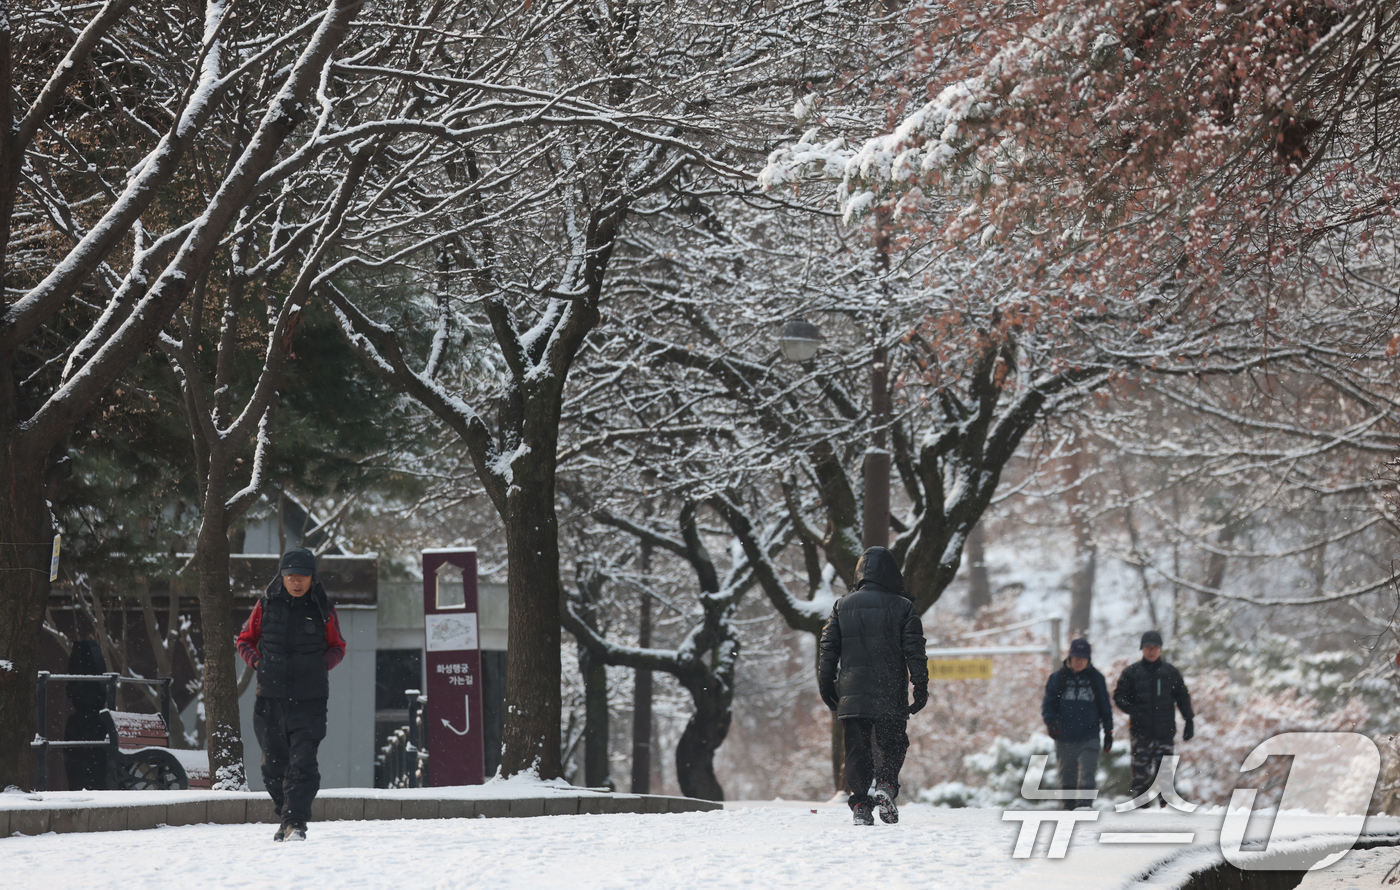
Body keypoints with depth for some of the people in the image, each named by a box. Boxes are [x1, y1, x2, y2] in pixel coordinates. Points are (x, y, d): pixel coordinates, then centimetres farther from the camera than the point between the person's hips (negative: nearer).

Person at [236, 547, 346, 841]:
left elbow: (338, 647, 14)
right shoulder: (266, 605, 3)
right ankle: (287, 817, 25)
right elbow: (245, 640, 15)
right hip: (270, 698, 2)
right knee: (274, 765, 8)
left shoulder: (323, 609, 2)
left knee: (302, 763, -13)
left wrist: (320, 666, -3)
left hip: (310, 699, -2)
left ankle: (296, 824, -13)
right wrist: (257, 662, -2)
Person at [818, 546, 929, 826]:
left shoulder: (843, 606, 7)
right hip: (891, 696, -2)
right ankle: (886, 786, -13)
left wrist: (826, 685, 14)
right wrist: (921, 687, 1)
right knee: (893, 745, 11)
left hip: (852, 695, 2)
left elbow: (829, 648, 8)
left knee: (858, 751, 6)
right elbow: (914, 650, -2)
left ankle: (860, 805, -3)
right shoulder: (902, 606, 0)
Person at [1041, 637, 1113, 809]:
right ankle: (1070, 809, 20)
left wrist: (1108, 732, 11)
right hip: (1064, 738, 1)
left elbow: (1105, 707, 14)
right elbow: (1048, 703, 6)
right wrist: (1050, 721, -12)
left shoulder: (1096, 678, 7)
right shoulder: (1058, 678, 5)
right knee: (1067, 778, 8)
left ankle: (1084, 806, -20)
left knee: (1087, 776, -15)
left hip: (1089, 738, -1)